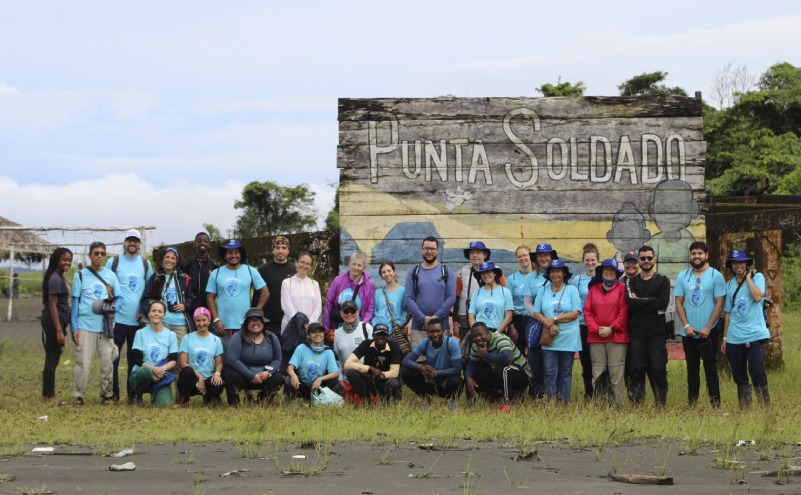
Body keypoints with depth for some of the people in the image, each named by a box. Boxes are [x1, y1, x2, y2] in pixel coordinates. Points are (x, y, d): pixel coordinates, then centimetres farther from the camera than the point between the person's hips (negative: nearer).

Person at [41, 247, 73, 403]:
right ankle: (48, 396, -2)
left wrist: (62, 328, 18)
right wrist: (59, 330, -21)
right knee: (52, 359, -5)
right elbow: (52, 305, -18)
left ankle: (49, 395, 17)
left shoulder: (60, 278, 15)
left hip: (59, 321, 10)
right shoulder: (55, 279, -14)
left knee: (53, 359, 12)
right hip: (53, 322, -10)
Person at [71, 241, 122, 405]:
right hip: (85, 325, -2)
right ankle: (79, 396, 4)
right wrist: (73, 327, 0)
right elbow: (75, 302, 5)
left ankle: (107, 395, 11)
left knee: (108, 363, 1)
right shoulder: (80, 275, 4)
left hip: (106, 326, 2)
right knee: (83, 362, -4)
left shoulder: (111, 275, 9)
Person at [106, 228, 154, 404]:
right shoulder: (113, 262, 3)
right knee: (113, 358, -2)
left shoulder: (145, 264, 10)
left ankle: (133, 394, 12)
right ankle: (113, 394, 5)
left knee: (135, 358, 6)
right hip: (117, 317, -2)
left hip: (137, 320, 2)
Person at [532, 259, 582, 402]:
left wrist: (554, 319, -13)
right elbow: (536, 313, 4)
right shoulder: (542, 290, 11)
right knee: (549, 371, -4)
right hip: (548, 337, 1)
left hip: (568, 338, -1)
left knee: (565, 372, 4)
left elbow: (575, 313, -6)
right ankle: (551, 401, -2)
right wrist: (549, 324, -14)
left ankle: (563, 401, 8)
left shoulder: (572, 290, 4)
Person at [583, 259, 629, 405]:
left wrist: (611, 328, -10)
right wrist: (596, 328, -6)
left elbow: (624, 311, -3)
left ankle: (618, 403, -4)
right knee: (598, 371, 2)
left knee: (616, 371, -6)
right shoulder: (594, 289, 14)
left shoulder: (622, 288, 5)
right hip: (596, 337, 3)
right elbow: (587, 311, 8)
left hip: (616, 336, -3)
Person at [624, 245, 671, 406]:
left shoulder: (663, 281, 7)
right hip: (636, 332, 1)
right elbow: (630, 302, -7)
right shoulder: (631, 281, 11)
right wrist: (652, 303, -11)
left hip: (656, 332, -1)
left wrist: (639, 302, -9)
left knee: (658, 369, -2)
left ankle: (662, 404, 5)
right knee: (637, 369, 1)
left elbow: (663, 302, -10)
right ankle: (637, 405, 6)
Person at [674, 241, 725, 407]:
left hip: (708, 332, -3)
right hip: (688, 332, 3)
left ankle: (715, 404, 4)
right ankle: (691, 405, 13)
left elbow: (719, 303, -6)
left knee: (710, 368, 0)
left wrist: (708, 327, -13)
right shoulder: (682, 277, 6)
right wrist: (686, 326, -8)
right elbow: (679, 303, 4)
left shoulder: (716, 276, -2)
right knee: (692, 369, 9)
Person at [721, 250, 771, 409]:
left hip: (754, 335, -5)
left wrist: (748, 278, -9)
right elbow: (728, 313, 15)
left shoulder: (757, 277, 1)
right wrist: (724, 337, 13)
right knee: (739, 377, 7)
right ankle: (744, 410, 14)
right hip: (734, 338, 5)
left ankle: (766, 407, -6)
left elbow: (757, 297, -18)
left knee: (757, 371, -15)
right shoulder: (730, 285, 13)